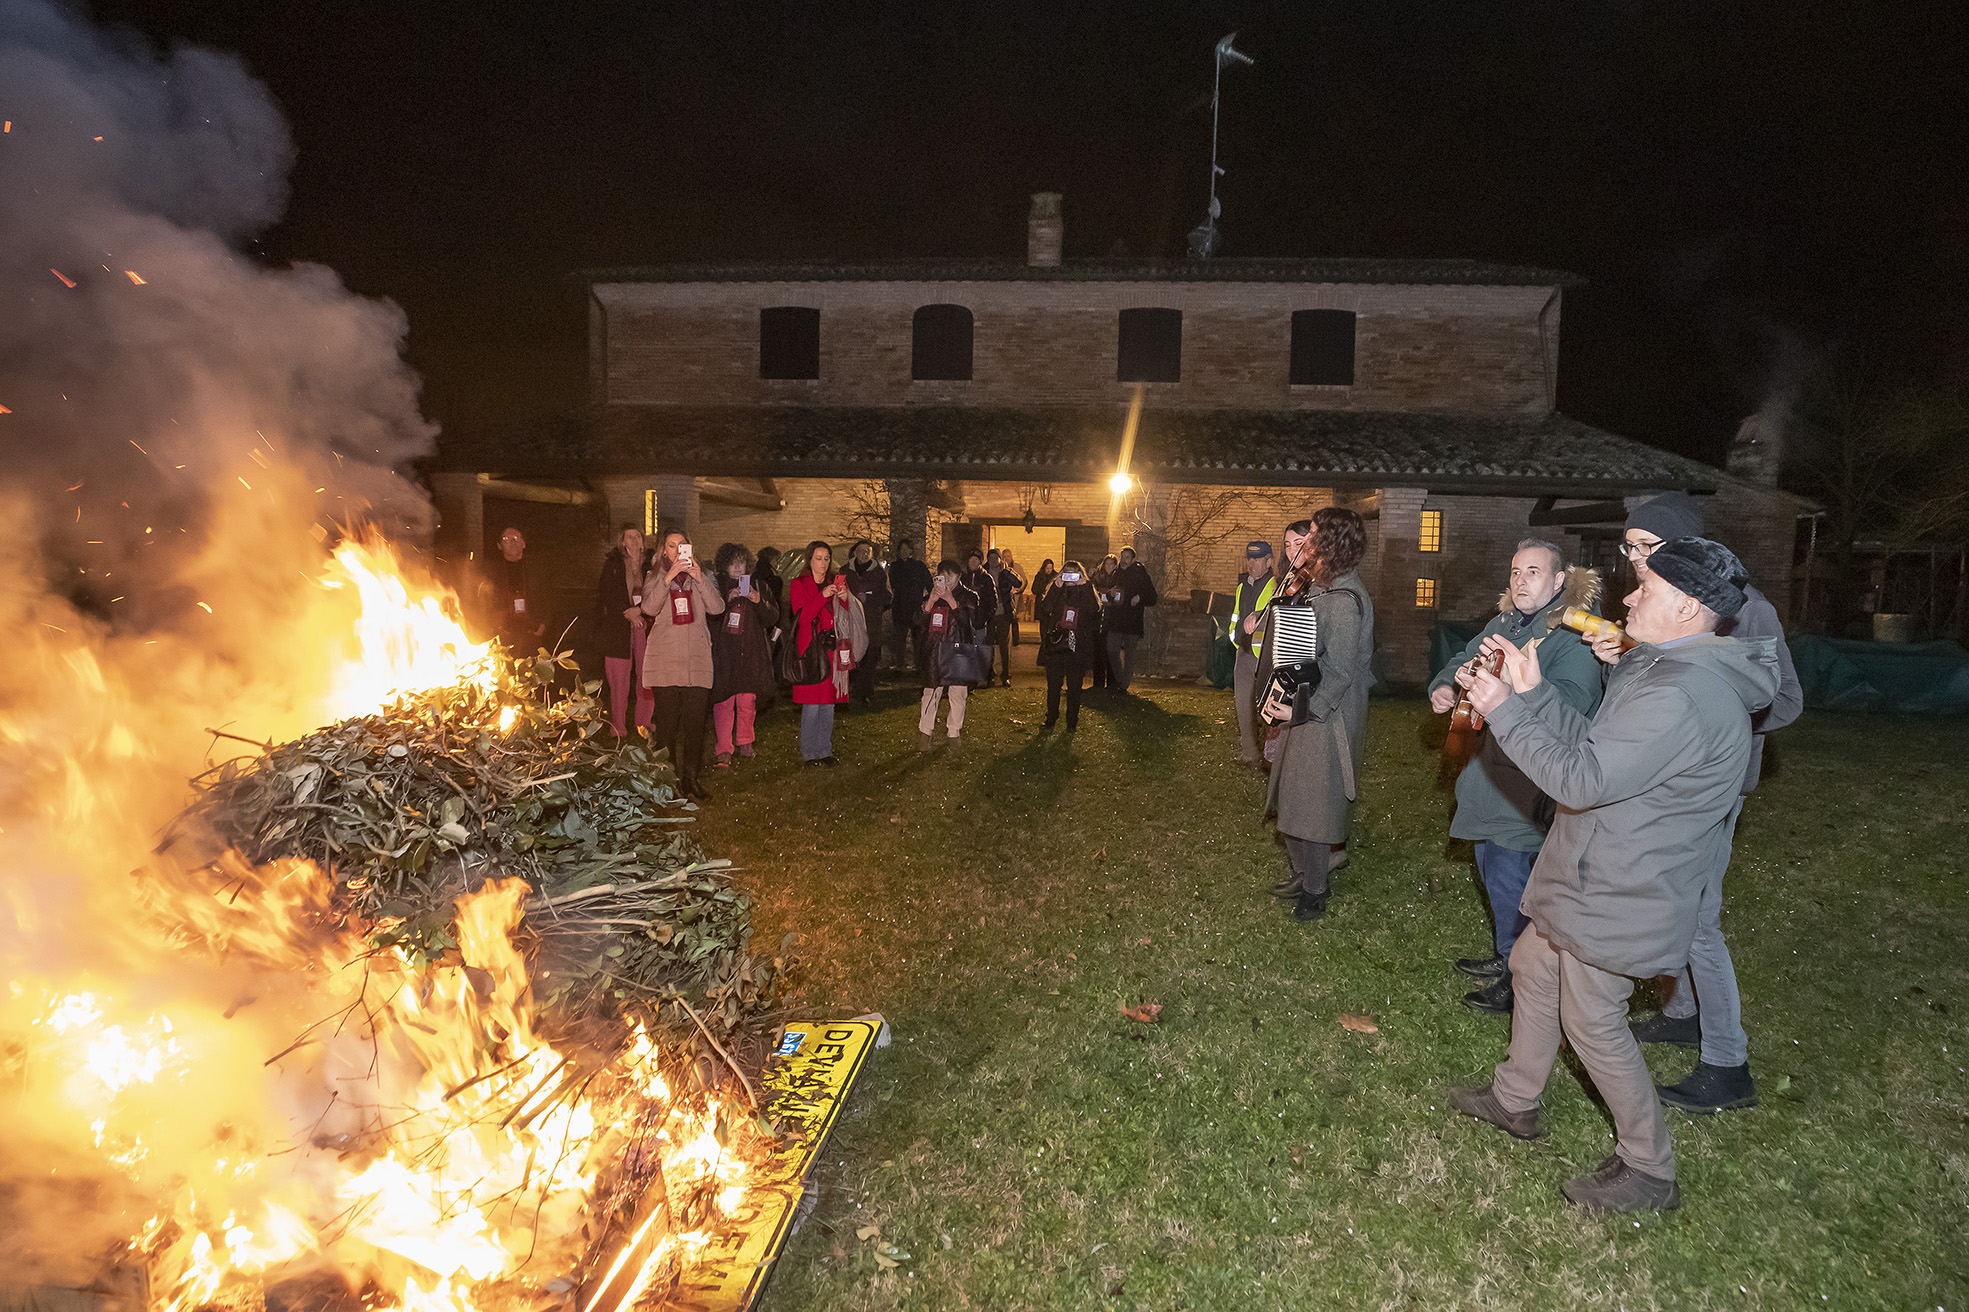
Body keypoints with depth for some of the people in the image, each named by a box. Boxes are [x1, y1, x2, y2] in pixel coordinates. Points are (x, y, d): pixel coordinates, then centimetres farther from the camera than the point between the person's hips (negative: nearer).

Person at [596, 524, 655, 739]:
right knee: (619, 679, -3)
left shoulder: (650, 564, 11)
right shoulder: (613, 564, 9)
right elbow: (607, 594, 1)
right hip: (618, 628, -1)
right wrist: (627, 613, -11)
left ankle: (644, 725, 7)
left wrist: (639, 609, -12)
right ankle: (618, 729, 2)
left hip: (645, 625, 1)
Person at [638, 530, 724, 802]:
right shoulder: (655, 579, 10)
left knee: (695, 721, -2)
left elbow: (717, 608, -2)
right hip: (664, 662, -2)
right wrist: (669, 577, -17)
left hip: (697, 660, 2)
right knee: (666, 723, -2)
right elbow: (649, 608, -10)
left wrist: (699, 578, -12)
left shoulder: (700, 578, 15)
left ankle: (690, 778, 8)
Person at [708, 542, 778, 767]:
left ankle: (744, 742, 21)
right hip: (723, 652, -2)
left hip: (751, 653, 2)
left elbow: (773, 618, 10)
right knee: (724, 700, -7)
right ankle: (724, 750, -3)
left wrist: (759, 602, -8)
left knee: (748, 700, 2)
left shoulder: (755, 584, 12)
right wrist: (726, 601, -14)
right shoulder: (715, 584, 4)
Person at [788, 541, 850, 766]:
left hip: (832, 649, 4)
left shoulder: (835, 583, 14)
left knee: (829, 703, 6)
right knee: (812, 705, -5)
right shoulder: (799, 584, 3)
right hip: (810, 648, -4)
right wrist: (822, 596, -19)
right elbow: (802, 617, -9)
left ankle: (825, 750, 15)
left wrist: (844, 599, -10)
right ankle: (809, 753, 5)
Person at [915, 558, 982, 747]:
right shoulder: (932, 594, 11)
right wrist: (931, 601, -12)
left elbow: (969, 621, -14)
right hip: (934, 650, 2)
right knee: (930, 691, -2)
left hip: (958, 650, -2)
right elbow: (919, 620, 3)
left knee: (958, 694, 1)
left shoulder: (968, 596, 2)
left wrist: (950, 600, -18)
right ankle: (925, 732, 8)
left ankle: (954, 733, 12)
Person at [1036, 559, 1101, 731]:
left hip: (1077, 646, -1)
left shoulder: (1086, 591, 9)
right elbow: (1045, 608, -9)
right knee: (1053, 684, 4)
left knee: (1074, 686, 2)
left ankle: (1072, 720, 12)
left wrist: (1085, 586, -12)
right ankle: (1051, 717, 18)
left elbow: (1093, 609, -12)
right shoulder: (1056, 591, 10)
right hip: (1055, 643, 1)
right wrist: (1057, 587, -13)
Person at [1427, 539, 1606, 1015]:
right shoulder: (1504, 623, 10)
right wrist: (1444, 687, -1)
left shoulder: (1575, 633, -15)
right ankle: (1505, 956, 34)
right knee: (1490, 863, 17)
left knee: (1506, 873, -6)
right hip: (1493, 763, 8)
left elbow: (1569, 699, -30)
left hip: (1529, 776, -8)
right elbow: (1464, 660, 22)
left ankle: (1518, 981, 9)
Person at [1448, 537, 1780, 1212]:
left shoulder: (1680, 697, -29)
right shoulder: (1671, 670, 7)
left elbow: (1582, 780, -30)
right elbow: (1591, 742, 9)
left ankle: (1648, 1170, 24)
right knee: (1533, 967, 22)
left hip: (1619, 896, -11)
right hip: (1600, 874, 11)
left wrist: (1504, 712, -24)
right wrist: (1532, 691, 1)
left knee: (1592, 1020, 4)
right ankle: (1515, 1101, 41)